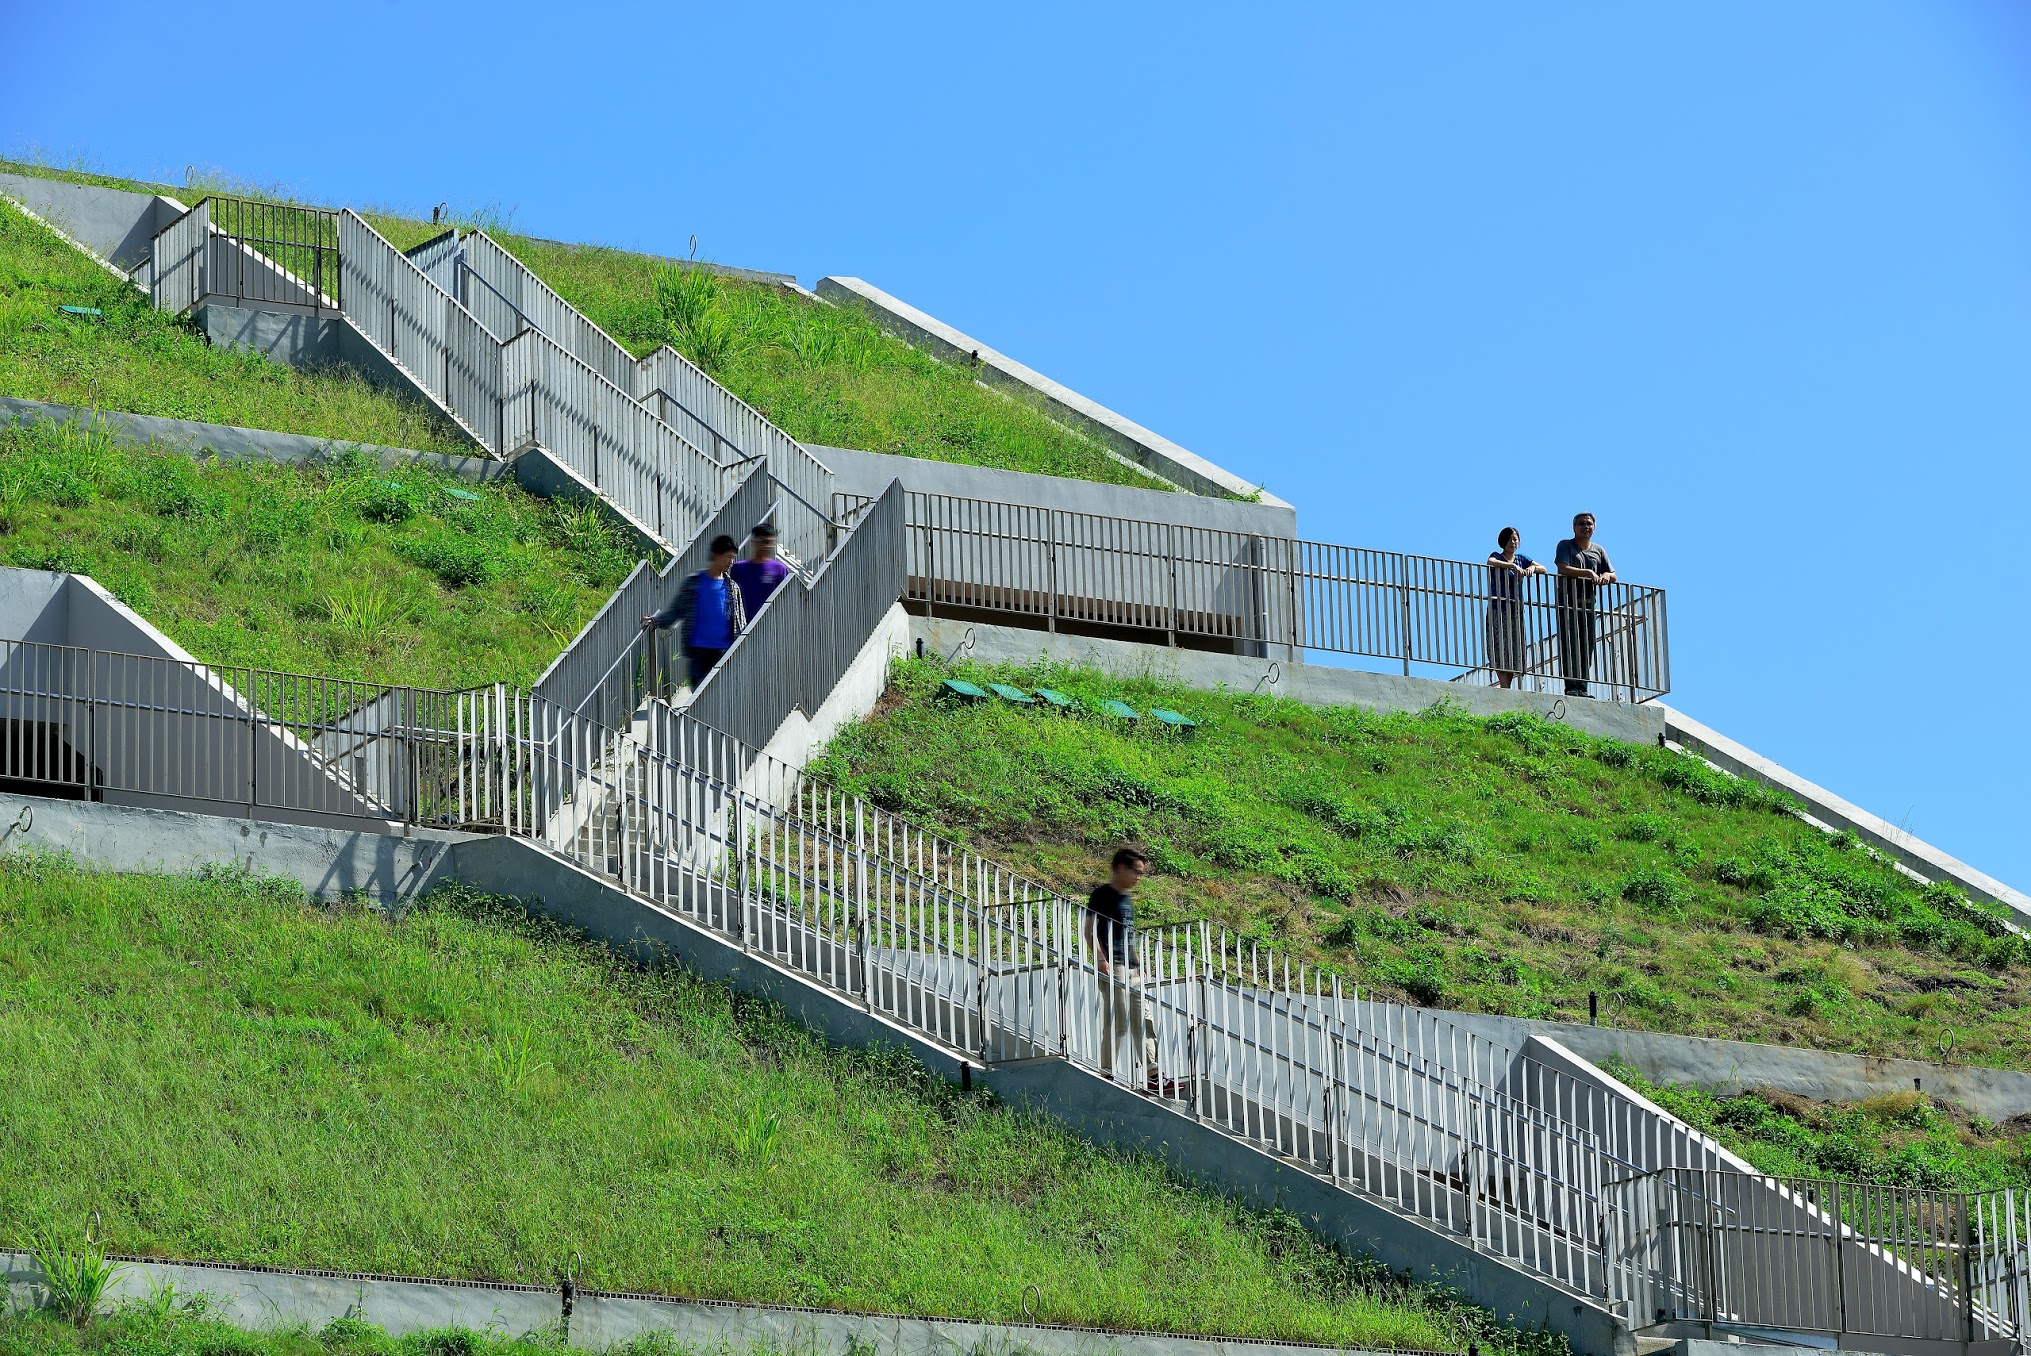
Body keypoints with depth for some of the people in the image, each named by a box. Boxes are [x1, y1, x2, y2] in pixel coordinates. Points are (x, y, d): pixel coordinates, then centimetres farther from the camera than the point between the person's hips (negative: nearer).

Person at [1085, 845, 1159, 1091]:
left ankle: (1152, 1072, 2)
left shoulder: (1127, 898, 20)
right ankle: (1107, 1071, -6)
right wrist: (1101, 959, -21)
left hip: (1131, 969, 9)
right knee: (1118, 1021, -10)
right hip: (1112, 967, -9)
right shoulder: (1103, 895, -6)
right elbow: (1090, 930, -12)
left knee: (1143, 1020, 4)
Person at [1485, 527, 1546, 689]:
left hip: (1516, 609, 6)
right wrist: (1512, 566, -30)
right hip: (1499, 609, -6)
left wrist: (1533, 567, -13)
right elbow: (1491, 562, -23)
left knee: (1516, 652, 2)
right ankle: (1505, 687, -18)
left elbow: (1543, 569, 9)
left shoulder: (1521, 558, 16)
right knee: (1501, 650, -12)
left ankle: (1508, 685, 5)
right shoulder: (1497, 556, 2)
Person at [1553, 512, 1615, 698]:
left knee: (1586, 649, 1)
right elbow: (1563, 568, -12)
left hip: (1589, 605, 5)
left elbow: (1613, 576, 17)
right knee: (1569, 647, -13)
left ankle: (1582, 688, 0)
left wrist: (1606, 576, -7)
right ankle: (1571, 687, -18)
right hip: (1568, 604, -5)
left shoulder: (1598, 551, 19)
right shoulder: (1566, 546, 4)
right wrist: (1588, 573, -17)